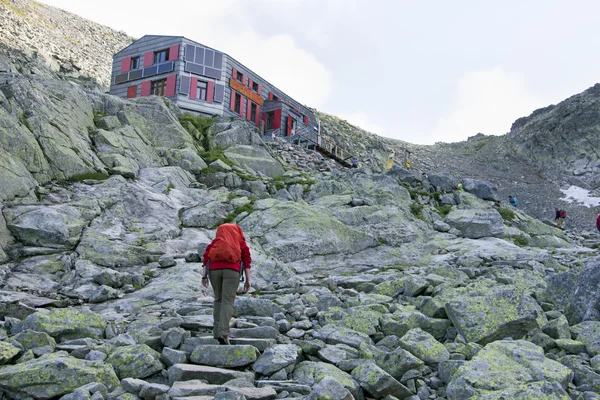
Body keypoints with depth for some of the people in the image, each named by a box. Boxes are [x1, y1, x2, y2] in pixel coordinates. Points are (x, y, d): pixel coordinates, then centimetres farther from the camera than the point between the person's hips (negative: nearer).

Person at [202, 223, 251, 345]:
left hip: (214, 270, 3)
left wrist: (204, 276, 2)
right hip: (231, 270, -2)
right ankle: (223, 333, -26)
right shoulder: (241, 242, 21)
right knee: (228, 302, -8)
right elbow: (246, 260, 8)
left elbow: (206, 257, 9)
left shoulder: (215, 242, 24)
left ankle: (217, 331, 13)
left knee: (219, 299, 20)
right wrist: (248, 280, 5)